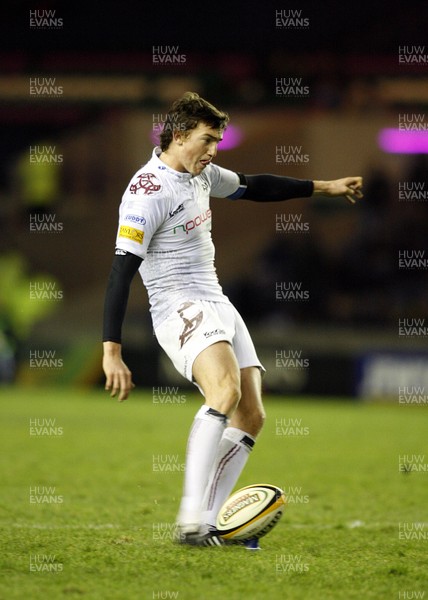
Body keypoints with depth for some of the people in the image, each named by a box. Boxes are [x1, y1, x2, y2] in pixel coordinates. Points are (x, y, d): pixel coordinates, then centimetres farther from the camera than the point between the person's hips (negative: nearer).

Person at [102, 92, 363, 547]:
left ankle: (206, 524, 0)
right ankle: (190, 519, -36)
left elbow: (253, 187, 31)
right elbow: (121, 272, -20)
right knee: (226, 390, -33)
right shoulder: (149, 192, -16)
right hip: (180, 308, -10)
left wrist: (323, 188, 36)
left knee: (251, 417, -2)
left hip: (217, 305, 10)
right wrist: (111, 351, -26)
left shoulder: (200, 174, 12)